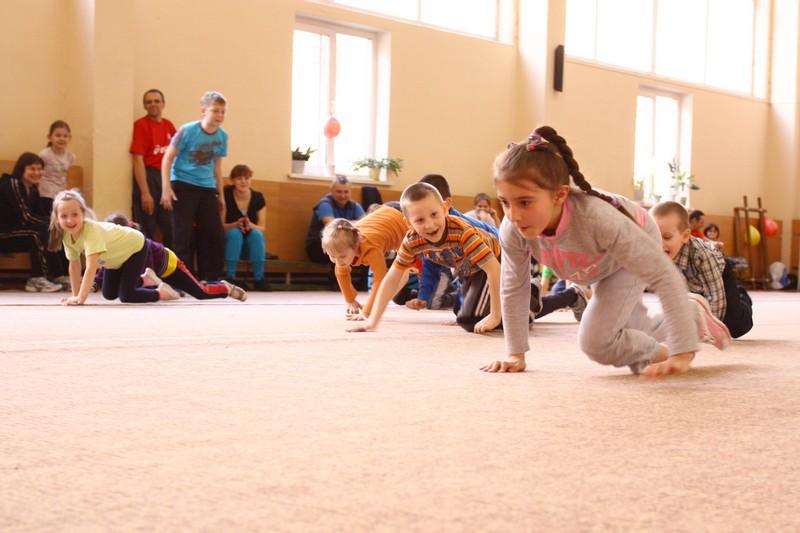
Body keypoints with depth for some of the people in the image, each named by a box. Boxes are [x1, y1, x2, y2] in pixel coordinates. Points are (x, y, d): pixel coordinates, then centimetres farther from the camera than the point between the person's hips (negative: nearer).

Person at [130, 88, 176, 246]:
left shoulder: (169, 125, 9)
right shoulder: (141, 125, -8)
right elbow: (138, 159, -13)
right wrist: (145, 192, -19)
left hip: (167, 178, 6)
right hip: (148, 176, -6)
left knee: (170, 228, 12)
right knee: (146, 230, 0)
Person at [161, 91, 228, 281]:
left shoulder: (222, 136, 3)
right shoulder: (188, 131, -11)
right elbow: (167, 158, -6)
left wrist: (221, 196, 17)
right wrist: (166, 188, -14)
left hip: (207, 189, 5)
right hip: (183, 187, -5)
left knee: (215, 236, 3)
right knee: (182, 236, -5)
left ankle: (211, 281, 14)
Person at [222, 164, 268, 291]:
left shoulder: (258, 197, -7)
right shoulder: (226, 196, -13)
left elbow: (262, 227, -8)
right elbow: (221, 225, -12)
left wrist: (251, 226, -31)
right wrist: (235, 225, -33)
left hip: (251, 243, 2)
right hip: (230, 239, -1)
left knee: (256, 234, -30)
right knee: (235, 233, -33)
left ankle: (258, 278, -23)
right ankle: (230, 277, -27)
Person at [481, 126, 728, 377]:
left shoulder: (596, 219, -47)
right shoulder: (512, 230, -34)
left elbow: (666, 276, -44)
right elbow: (514, 289, -16)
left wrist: (682, 354, -45)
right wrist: (516, 355, -17)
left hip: (636, 247, -5)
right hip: (602, 265, 5)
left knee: (596, 340, -20)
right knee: (631, 336, 20)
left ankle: (661, 354, 7)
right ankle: (691, 319, 46)